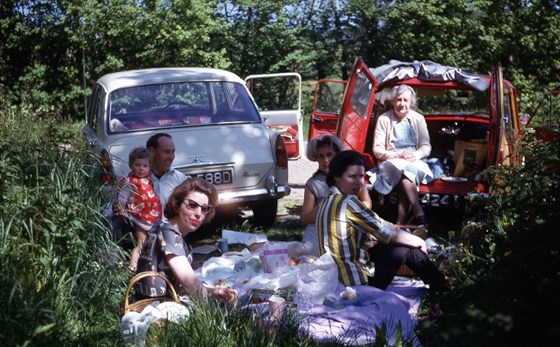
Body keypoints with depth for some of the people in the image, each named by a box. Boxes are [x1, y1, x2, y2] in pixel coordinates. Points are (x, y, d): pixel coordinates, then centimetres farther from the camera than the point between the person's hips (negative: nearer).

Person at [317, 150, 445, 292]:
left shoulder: (330, 200, 8)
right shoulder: (348, 202, -21)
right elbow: (390, 234, -14)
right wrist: (419, 242, 2)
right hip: (354, 282, -9)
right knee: (404, 248, 2)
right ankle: (441, 286, 22)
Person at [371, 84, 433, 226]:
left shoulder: (418, 118, 7)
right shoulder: (384, 119, -1)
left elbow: (426, 147, 6)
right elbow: (377, 150, -3)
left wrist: (416, 155, -16)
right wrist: (398, 155, -19)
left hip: (415, 162, 2)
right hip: (391, 162, -2)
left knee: (408, 170, -34)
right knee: (405, 168, -37)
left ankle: (400, 224, -37)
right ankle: (418, 213, -44)